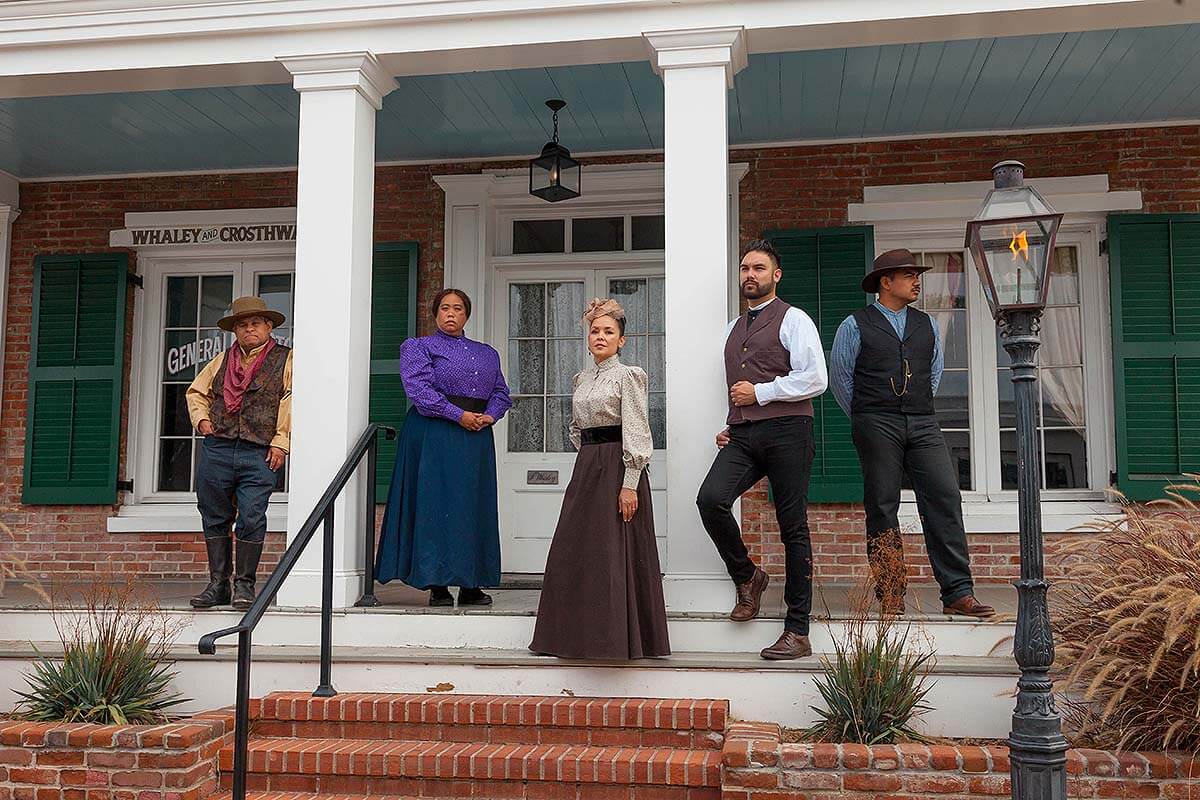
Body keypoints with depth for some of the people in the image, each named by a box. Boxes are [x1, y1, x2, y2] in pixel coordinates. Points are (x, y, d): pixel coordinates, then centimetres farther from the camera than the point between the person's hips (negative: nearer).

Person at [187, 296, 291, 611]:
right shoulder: (222, 360, 18)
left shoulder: (285, 360, 5)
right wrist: (201, 419, 12)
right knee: (215, 519, 7)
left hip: (259, 454, -4)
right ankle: (217, 584, 16)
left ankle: (244, 584, 4)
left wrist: (280, 442, -11)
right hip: (216, 450, 4)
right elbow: (197, 391, 30)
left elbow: (290, 402, -4)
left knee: (251, 519, -9)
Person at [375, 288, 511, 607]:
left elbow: (501, 393, 17)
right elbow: (418, 389, -9)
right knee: (436, 505, -6)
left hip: (477, 438, 5)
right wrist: (459, 415, -17)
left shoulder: (487, 353, 21)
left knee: (475, 508, 4)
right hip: (434, 435, -5)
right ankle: (437, 586, -2)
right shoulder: (417, 347, 5)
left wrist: (490, 415, -5)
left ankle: (471, 586, 10)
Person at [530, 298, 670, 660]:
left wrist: (630, 484, -19)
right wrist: (589, 458, 14)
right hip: (586, 468, 8)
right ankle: (581, 634, 17)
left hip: (617, 469, -8)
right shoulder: (582, 379, 14)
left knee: (614, 554, -5)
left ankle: (619, 636, 5)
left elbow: (636, 435, -14)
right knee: (574, 552, 8)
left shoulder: (627, 376, -8)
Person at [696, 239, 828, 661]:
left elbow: (815, 379, -9)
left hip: (785, 431, -5)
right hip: (742, 436, 6)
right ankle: (747, 575, 4)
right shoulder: (734, 329, 23)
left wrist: (760, 392, -8)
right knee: (710, 499, -20)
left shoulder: (793, 320, 2)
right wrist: (730, 427, 16)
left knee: (793, 529, -2)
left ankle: (797, 632, 4)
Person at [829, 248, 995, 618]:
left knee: (945, 499, -8)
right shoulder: (855, 326, 3)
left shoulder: (927, 326, 17)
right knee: (882, 508, -3)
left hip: (923, 425, 4)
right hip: (876, 426, -4)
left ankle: (958, 594, -7)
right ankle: (890, 598, 3)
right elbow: (840, 378, 8)